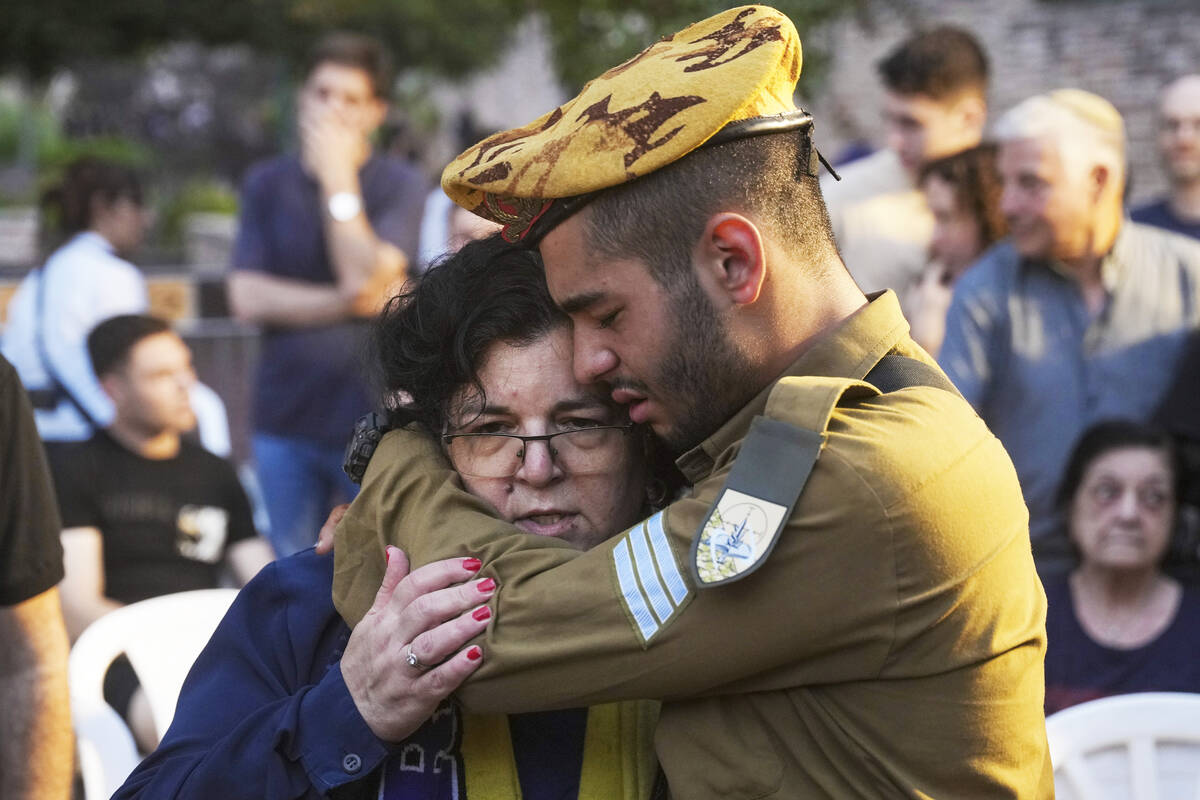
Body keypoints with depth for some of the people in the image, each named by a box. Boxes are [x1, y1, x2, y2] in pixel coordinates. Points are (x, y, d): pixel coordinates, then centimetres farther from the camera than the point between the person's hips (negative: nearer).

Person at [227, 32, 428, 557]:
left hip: (370, 418, -3)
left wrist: (339, 179, -11)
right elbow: (246, 297, -1)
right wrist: (345, 302, -10)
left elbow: (368, 277, -14)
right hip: (285, 420, 3)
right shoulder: (267, 184, 10)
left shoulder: (399, 185, 1)